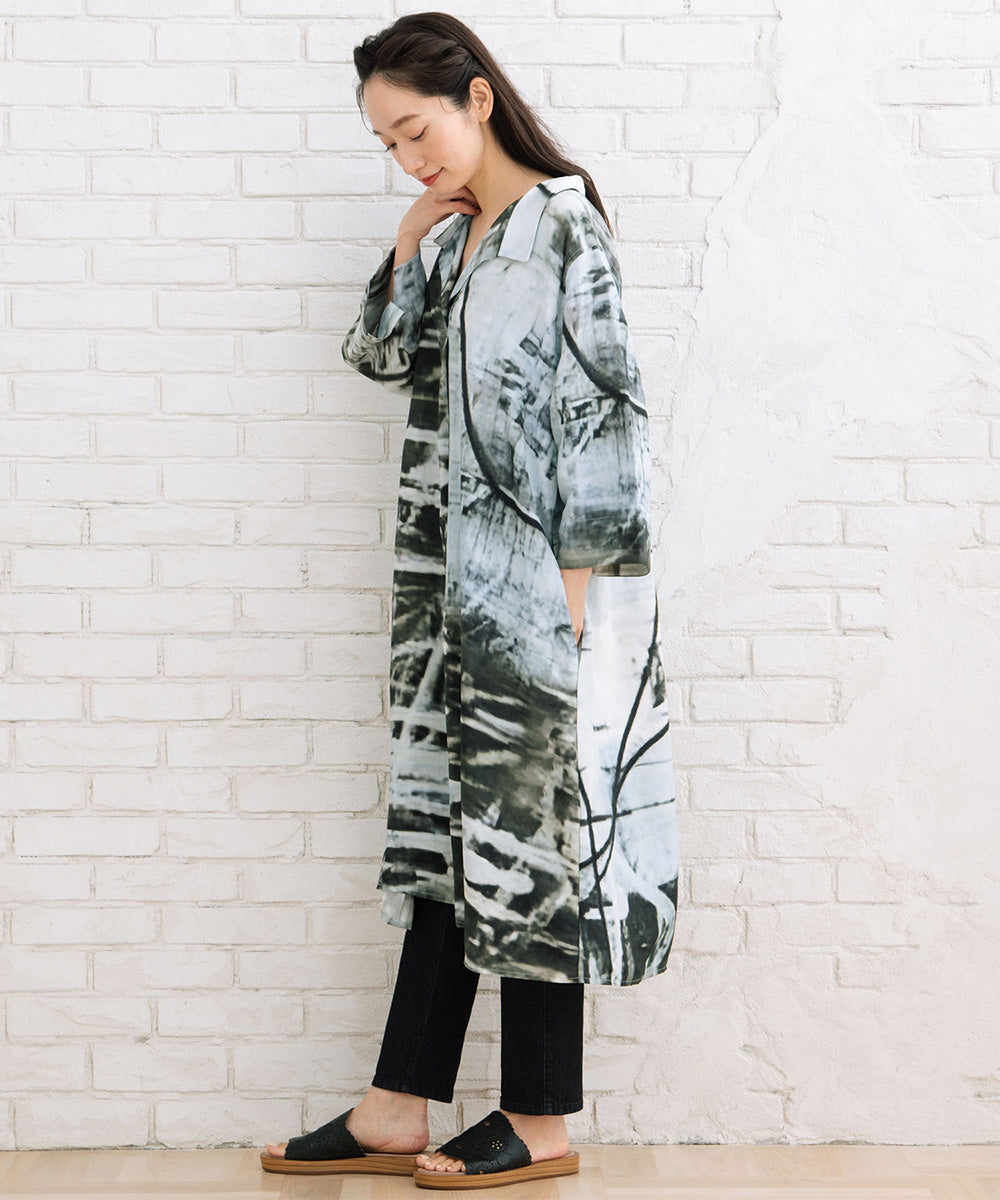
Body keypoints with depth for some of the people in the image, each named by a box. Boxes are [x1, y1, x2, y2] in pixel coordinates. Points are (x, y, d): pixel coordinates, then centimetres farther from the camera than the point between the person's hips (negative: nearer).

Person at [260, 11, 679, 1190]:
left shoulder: (561, 222, -9)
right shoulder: (457, 237, 15)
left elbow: (599, 404, -14)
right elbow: (380, 352, 17)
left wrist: (576, 583, -18)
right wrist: (413, 233, 6)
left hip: (539, 582, -8)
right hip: (459, 582, 8)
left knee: (529, 826, -2)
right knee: (449, 825, 7)